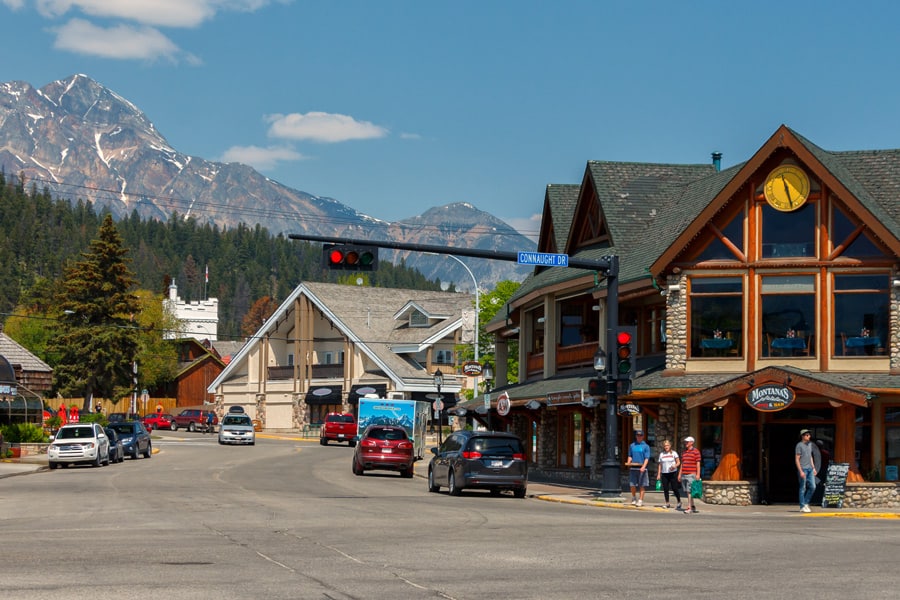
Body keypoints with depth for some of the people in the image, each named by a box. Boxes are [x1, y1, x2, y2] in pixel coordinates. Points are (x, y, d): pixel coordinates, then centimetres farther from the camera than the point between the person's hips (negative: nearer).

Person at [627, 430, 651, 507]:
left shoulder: (645, 446, 2)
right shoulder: (632, 445, 14)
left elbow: (647, 458, -5)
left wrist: (643, 467, -19)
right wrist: (628, 463, -4)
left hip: (642, 468, -3)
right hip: (633, 468, 3)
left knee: (642, 485, -2)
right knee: (632, 484, 2)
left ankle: (640, 500, 3)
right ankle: (633, 498, 24)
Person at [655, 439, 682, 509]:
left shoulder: (674, 453, 2)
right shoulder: (661, 454, 11)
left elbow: (678, 462, 2)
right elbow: (660, 465, 13)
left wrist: (675, 466, -19)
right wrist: (658, 474, 8)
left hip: (673, 473, -3)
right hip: (664, 473, 3)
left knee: (674, 488, -5)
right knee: (665, 489, 4)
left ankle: (679, 502, 10)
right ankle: (667, 504, 13)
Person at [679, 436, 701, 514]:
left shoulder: (696, 451, -3)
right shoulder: (684, 452, 17)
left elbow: (698, 464, -6)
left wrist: (698, 474, -12)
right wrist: (679, 474, 16)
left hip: (691, 475, -7)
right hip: (684, 475, 7)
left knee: (689, 491, -12)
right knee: (686, 492, 8)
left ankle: (689, 508, -12)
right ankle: (693, 506, 18)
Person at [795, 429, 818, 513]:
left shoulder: (809, 444, 15)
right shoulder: (799, 445, -9)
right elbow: (797, 459, -11)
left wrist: (813, 468, 16)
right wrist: (801, 471, -17)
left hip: (810, 469, 7)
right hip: (803, 469, -7)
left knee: (813, 487, 3)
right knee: (803, 488, -2)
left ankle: (806, 503, 18)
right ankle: (802, 506, 4)